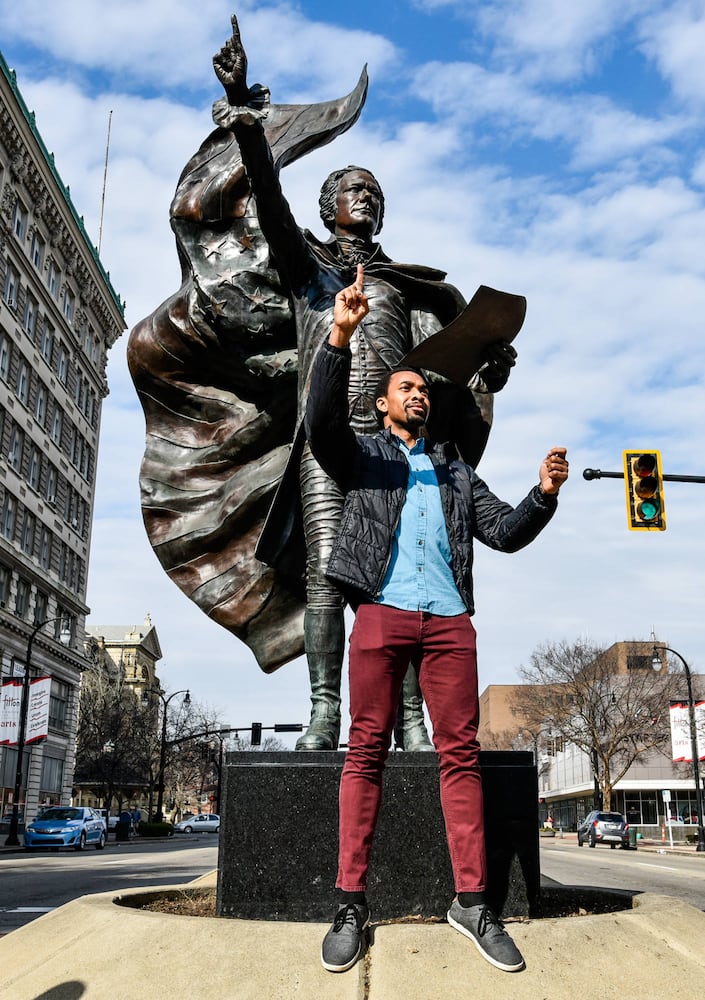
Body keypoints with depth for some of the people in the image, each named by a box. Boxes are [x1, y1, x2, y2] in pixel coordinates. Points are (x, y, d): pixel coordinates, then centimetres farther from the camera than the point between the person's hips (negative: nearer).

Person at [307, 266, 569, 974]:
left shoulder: (456, 472, 28)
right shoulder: (362, 455, 17)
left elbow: (503, 531, 20)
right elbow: (322, 421, -4)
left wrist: (544, 495, 0)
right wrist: (339, 339, -18)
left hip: (448, 617, 3)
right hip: (383, 609, -3)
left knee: (460, 753, -1)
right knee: (366, 751, -5)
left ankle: (471, 901, 4)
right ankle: (350, 903, -1)